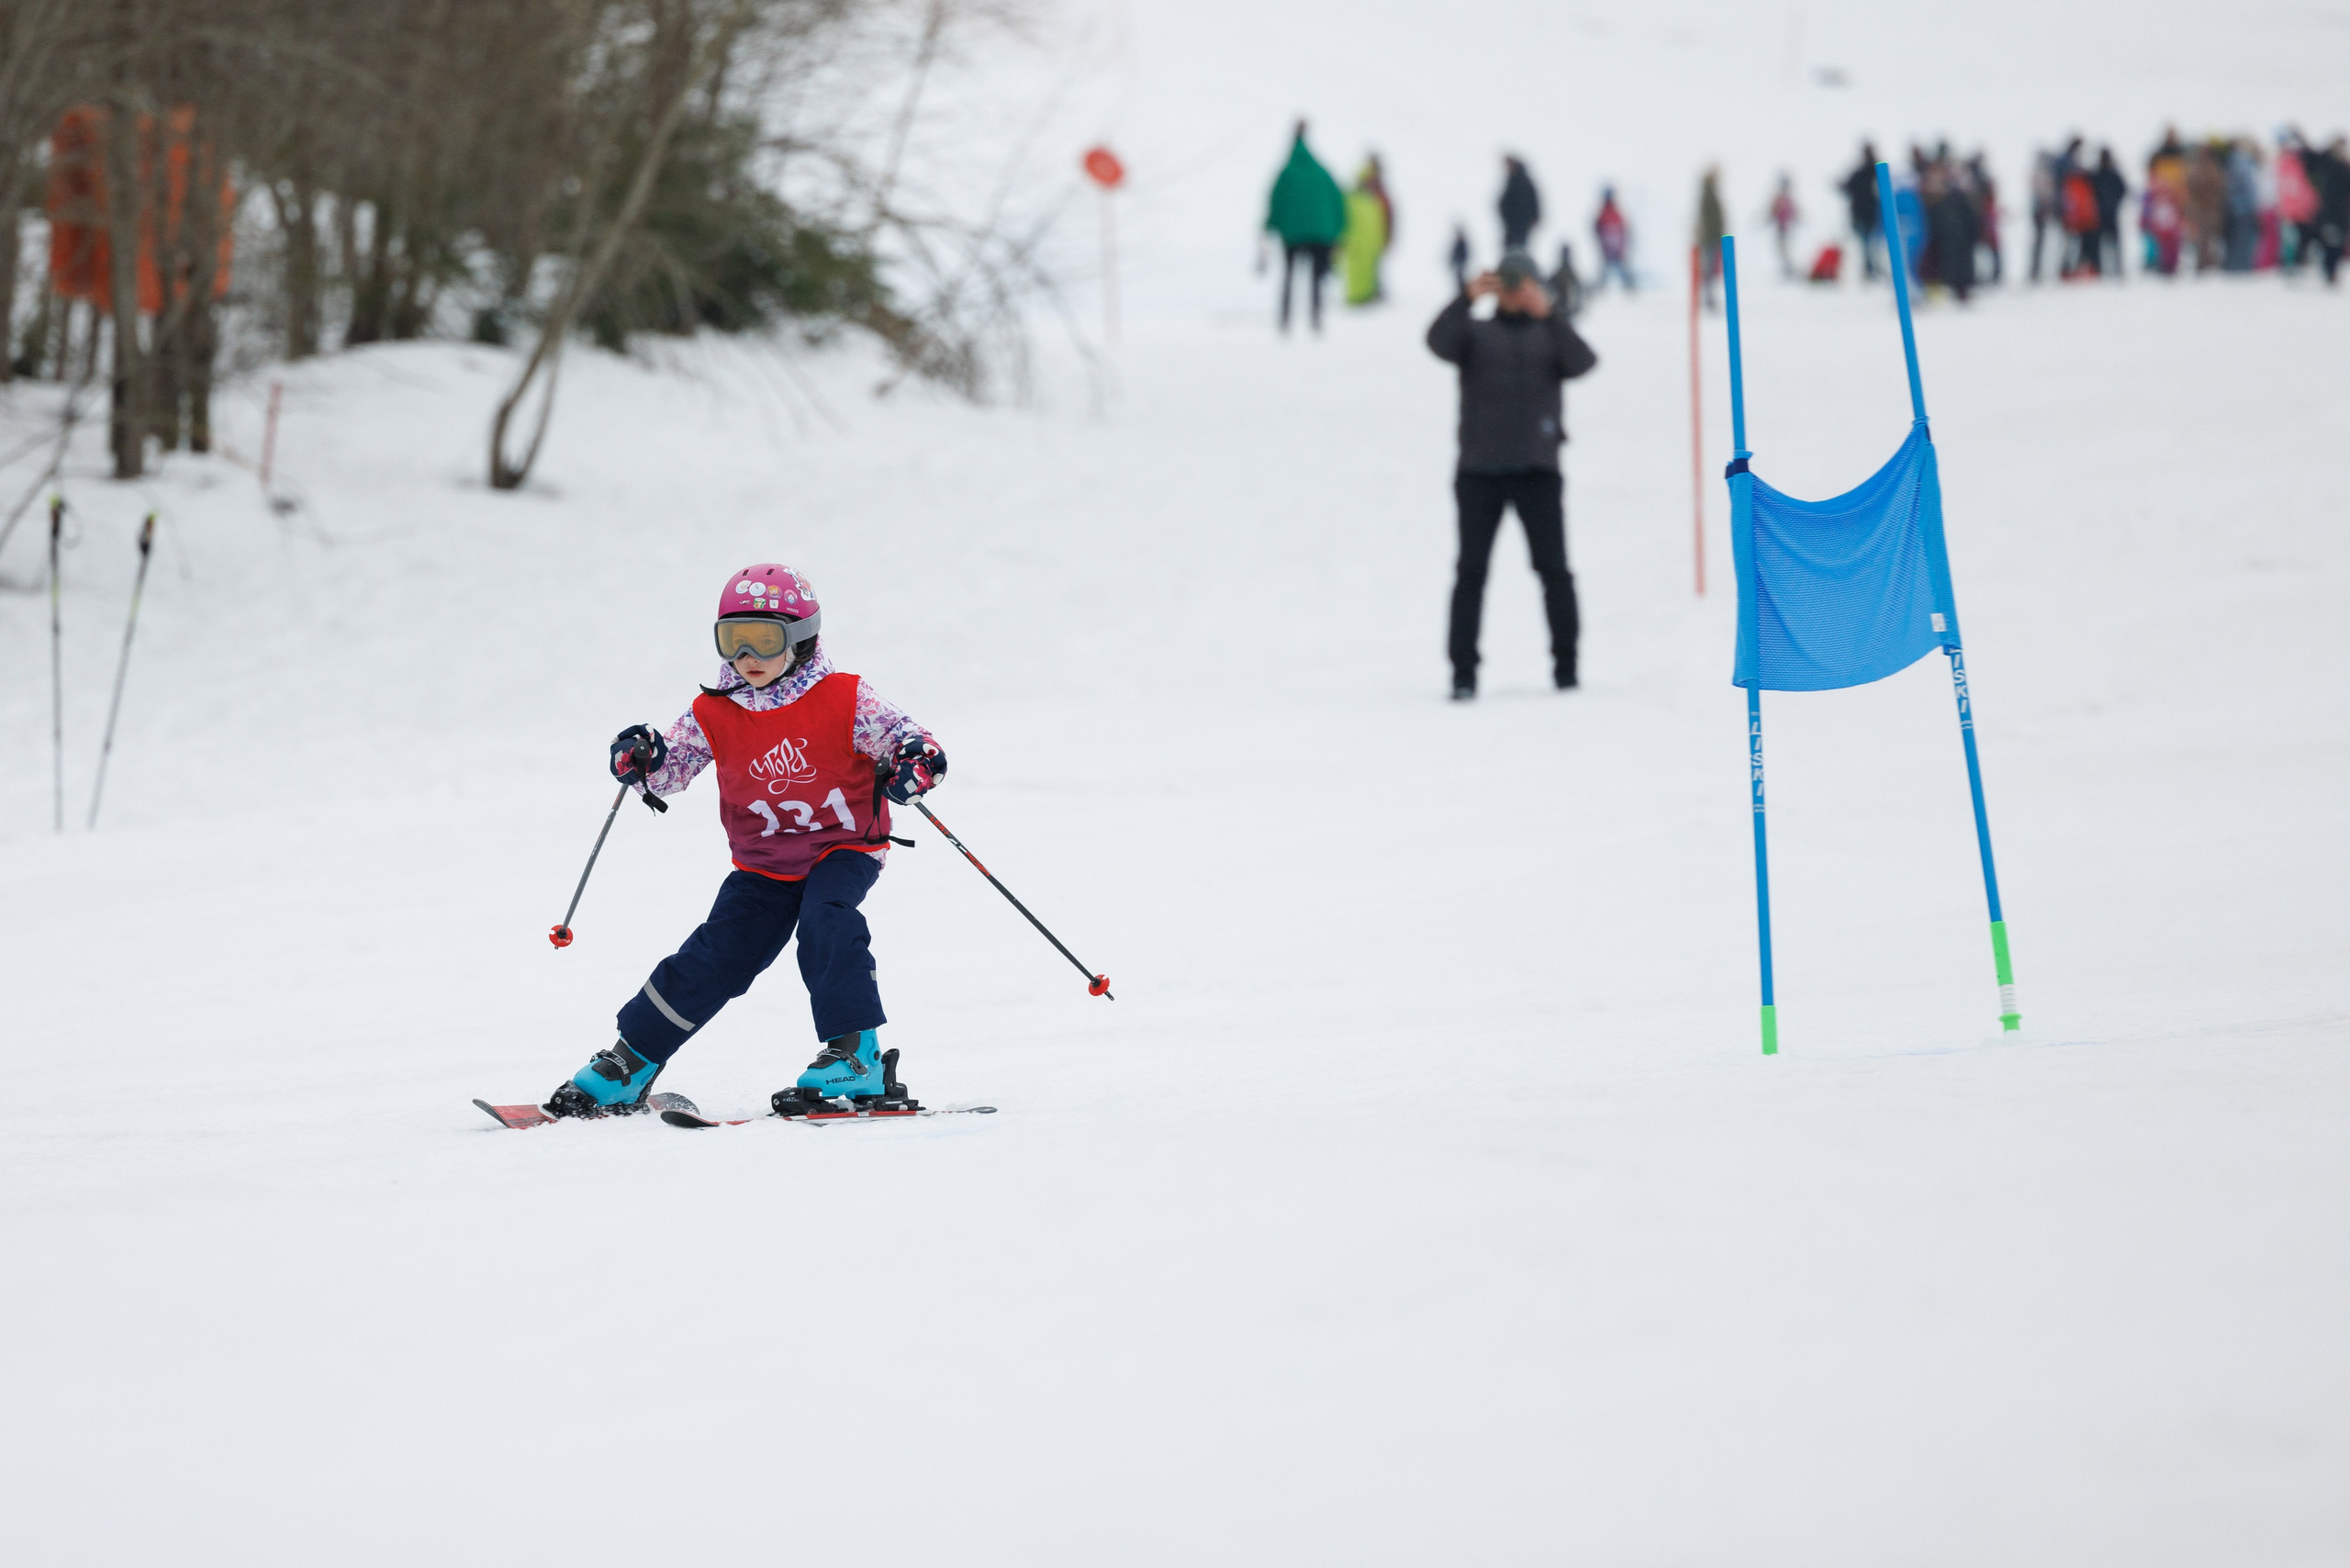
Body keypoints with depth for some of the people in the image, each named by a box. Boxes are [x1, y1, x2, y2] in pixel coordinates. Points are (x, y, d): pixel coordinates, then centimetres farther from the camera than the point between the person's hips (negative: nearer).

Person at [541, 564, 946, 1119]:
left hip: (843, 849, -3)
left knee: (826, 922, -31)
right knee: (715, 958, -3)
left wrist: (916, 762, -37)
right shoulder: (714, 715, -6)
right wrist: (640, 759, -22)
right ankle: (625, 1067, 9)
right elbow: (671, 768, 1)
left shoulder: (845, 700, -15)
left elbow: (903, 738, -13)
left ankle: (858, 1057, -29)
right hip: (763, 862, 3)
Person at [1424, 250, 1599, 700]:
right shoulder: (1476, 333, 13)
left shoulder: (1550, 336, 13)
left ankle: (1565, 666, 7)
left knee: (1553, 570, -2)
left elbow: (1581, 362, -8)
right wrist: (1466, 299, -24)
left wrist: (1547, 315, -19)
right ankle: (1463, 671, -3)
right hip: (1479, 471, 0)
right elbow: (1439, 342, -9)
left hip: (1537, 469, 0)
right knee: (1471, 571, -3)